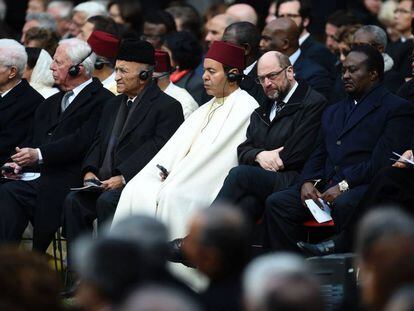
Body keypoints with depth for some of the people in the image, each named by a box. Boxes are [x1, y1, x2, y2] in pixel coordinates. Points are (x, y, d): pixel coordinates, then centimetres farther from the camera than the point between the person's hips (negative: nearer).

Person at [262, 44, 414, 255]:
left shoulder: (397, 109, 2)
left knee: (345, 204, -40)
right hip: (325, 186, 7)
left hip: (365, 186, -7)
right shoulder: (333, 112, 28)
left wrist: (344, 185, -18)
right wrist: (307, 182, -1)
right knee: (276, 203, -16)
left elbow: (383, 161, -10)